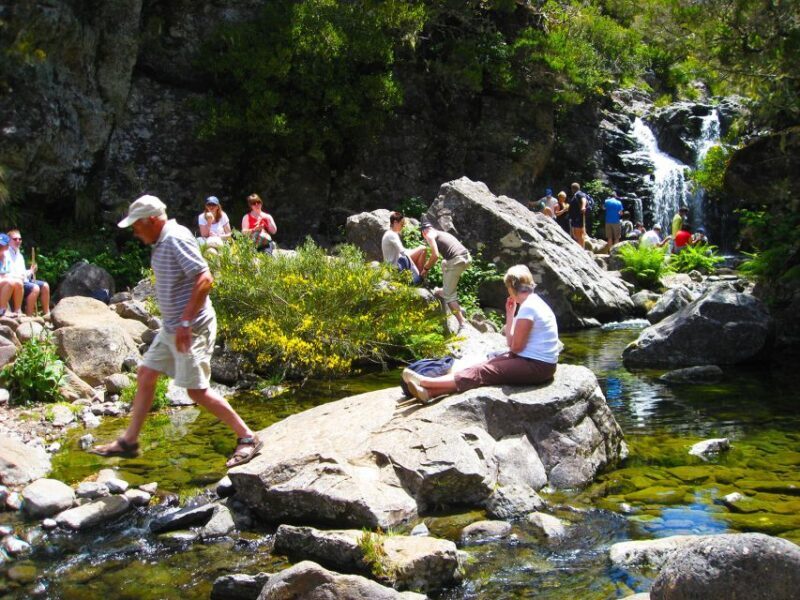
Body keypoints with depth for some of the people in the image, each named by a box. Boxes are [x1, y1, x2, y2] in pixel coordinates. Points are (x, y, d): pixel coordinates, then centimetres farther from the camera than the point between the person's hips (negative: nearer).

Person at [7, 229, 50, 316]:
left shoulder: (20, 255, 22)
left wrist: (30, 272, 4)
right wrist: (18, 276, -28)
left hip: (24, 280, 9)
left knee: (45, 286, -2)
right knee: (35, 288, -28)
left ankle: (47, 313, -1)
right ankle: (29, 317, -26)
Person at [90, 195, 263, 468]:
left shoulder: (176, 239, -18)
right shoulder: (162, 242, 11)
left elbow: (205, 279, -26)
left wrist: (186, 322, -27)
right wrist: (175, 323, 19)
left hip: (190, 330, -10)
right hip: (171, 328, 10)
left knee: (196, 390, -7)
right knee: (145, 375, 14)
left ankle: (247, 438, 3)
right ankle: (129, 441, 25)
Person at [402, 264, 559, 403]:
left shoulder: (528, 308, -17)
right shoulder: (533, 302, 16)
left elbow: (515, 347, -13)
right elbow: (511, 342, 12)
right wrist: (510, 314, 8)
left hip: (537, 366, -9)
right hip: (532, 360, 9)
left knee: (482, 372, -12)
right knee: (482, 367, -1)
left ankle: (425, 382, -12)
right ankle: (430, 392, -9)